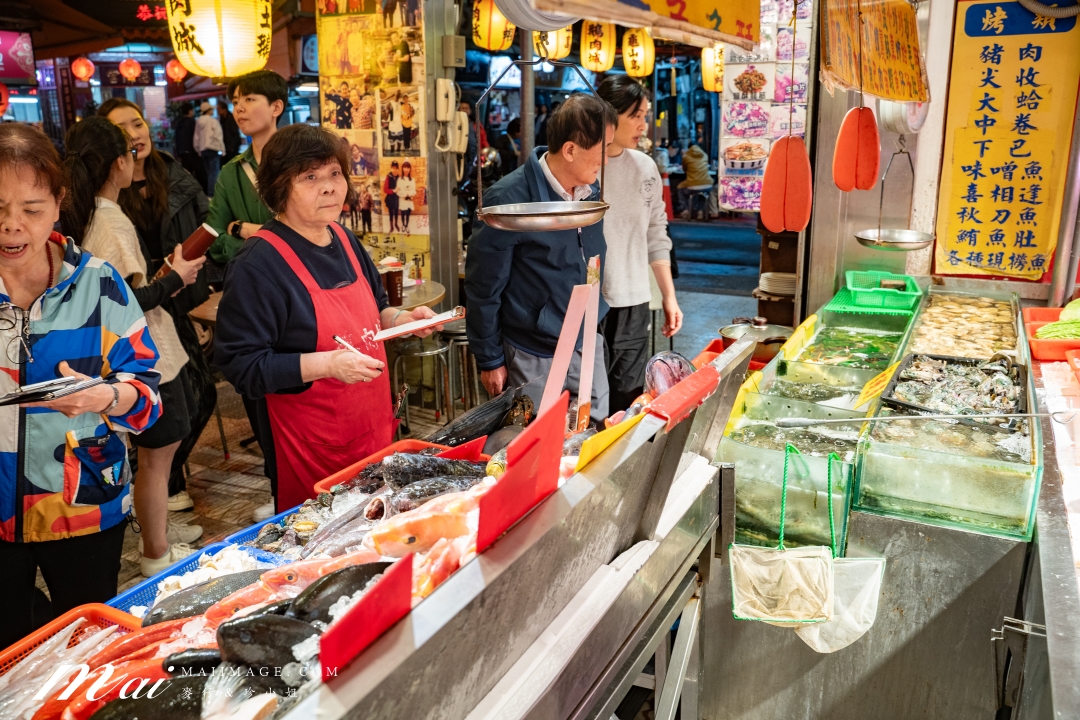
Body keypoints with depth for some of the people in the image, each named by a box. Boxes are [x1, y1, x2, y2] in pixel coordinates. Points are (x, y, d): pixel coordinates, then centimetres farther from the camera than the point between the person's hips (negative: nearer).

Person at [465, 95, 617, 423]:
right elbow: (483, 288, -13)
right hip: (534, 358, -6)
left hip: (589, 345, 6)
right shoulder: (509, 200, -20)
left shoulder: (592, 191, 0)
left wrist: (593, 325, 17)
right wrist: (490, 360, -8)